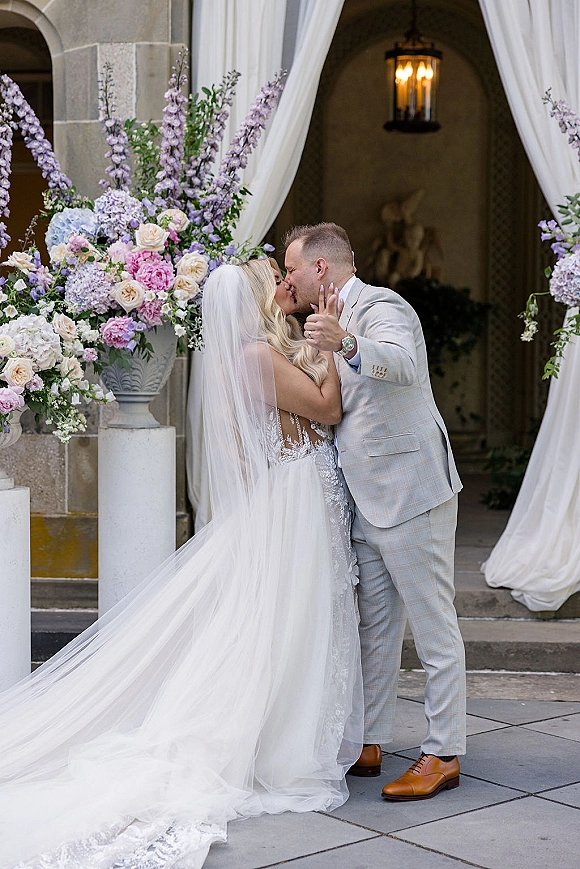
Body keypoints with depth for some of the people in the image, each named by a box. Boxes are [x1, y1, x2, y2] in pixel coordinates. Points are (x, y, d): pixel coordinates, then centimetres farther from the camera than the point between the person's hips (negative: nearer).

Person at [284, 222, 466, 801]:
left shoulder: (381, 307, -11)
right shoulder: (337, 319, 19)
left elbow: (401, 363, -35)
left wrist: (345, 343, -51)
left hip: (410, 493, -10)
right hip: (367, 500, 10)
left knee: (433, 628, -1)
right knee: (375, 628, 14)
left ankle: (443, 755, 6)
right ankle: (367, 746, 23)